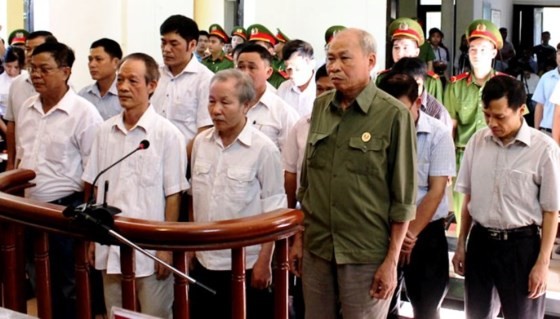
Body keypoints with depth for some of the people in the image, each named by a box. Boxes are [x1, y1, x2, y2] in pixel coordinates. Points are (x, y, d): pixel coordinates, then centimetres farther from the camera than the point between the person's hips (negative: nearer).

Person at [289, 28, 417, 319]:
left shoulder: (393, 115, -10)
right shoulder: (320, 107, 5)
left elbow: (403, 197, -9)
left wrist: (392, 260, -10)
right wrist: (299, 238, 11)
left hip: (366, 254, -4)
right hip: (316, 249, 5)